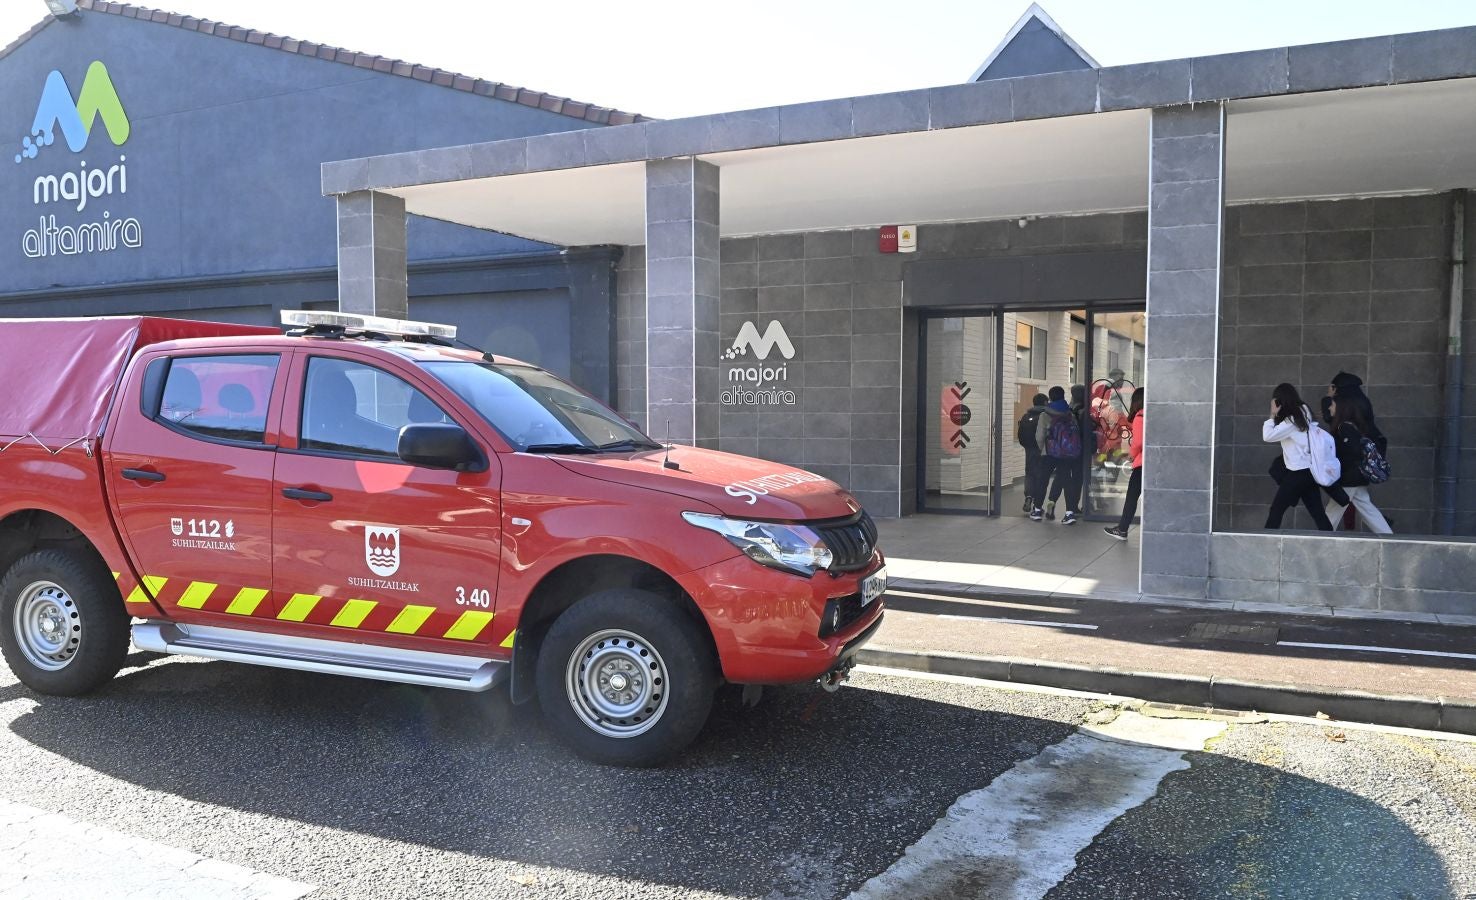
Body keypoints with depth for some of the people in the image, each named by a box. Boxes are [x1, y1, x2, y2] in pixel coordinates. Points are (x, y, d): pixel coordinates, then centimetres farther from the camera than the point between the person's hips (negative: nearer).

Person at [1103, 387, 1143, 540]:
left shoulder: (1140, 416, -10)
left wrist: (1132, 454, 3)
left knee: (1132, 495, 2)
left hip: (1142, 464, -6)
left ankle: (1122, 529, 8)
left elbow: (1137, 442, -15)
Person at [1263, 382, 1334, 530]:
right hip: (1309, 471, 8)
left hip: (1298, 473, -8)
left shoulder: (1291, 420, -14)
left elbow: (1267, 436, -18)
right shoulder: (1303, 412, 10)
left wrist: (1272, 415, -11)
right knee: (1318, 513, 7)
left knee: (1276, 509, 0)